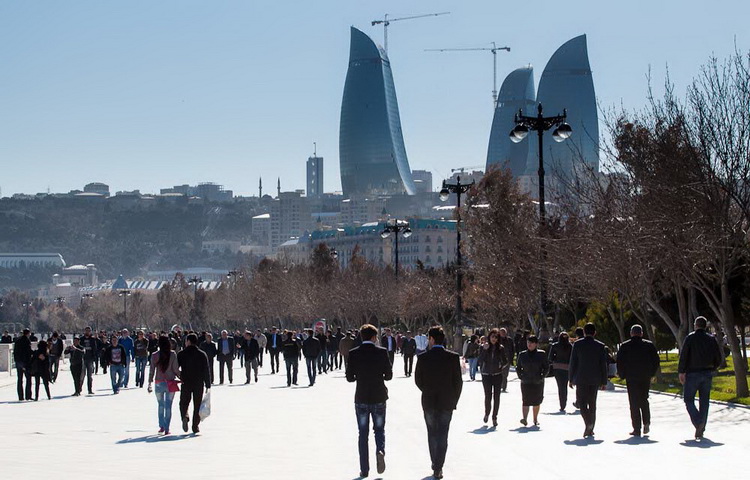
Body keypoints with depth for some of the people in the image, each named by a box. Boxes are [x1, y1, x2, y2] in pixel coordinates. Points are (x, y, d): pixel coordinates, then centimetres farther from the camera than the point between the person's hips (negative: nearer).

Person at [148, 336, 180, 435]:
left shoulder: (155, 355, -4)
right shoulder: (173, 355, -7)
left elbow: (152, 370, -2)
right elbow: (176, 369, -6)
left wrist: (150, 383, 5)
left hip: (159, 383, 1)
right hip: (170, 383, -1)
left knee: (160, 405, 16)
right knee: (168, 406, 4)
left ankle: (161, 426, 12)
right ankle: (167, 429, 1)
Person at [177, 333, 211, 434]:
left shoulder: (181, 354, -2)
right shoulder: (202, 354, -1)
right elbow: (206, 371, -1)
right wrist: (208, 384, 3)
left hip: (185, 383, -1)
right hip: (199, 384, 1)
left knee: (184, 403, 11)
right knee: (197, 405, 8)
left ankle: (185, 416, -19)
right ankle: (195, 426, 6)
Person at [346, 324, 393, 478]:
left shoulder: (353, 354, -6)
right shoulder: (382, 352, -8)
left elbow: (349, 378, -5)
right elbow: (389, 375, -4)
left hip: (361, 398, 1)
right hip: (379, 397, 0)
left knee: (363, 434, 8)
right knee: (379, 430, 15)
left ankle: (364, 469, 8)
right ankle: (380, 451, -15)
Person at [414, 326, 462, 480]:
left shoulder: (422, 358, -10)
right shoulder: (453, 357, -9)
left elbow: (418, 380, -1)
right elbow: (458, 382, -6)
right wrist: (454, 400, 6)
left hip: (429, 402, 0)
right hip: (447, 403, 0)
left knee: (432, 434, 16)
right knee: (442, 435, 4)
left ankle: (435, 464, 20)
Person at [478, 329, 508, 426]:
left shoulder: (501, 348, 2)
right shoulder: (483, 347, -1)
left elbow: (505, 361, 12)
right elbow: (480, 361, -8)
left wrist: (501, 366, -7)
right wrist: (484, 350, -16)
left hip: (498, 375, 1)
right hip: (486, 375, -1)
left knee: (496, 397, 1)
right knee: (488, 396, -6)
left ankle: (494, 417, 10)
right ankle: (487, 413, 20)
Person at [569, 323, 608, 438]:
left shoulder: (577, 344, -3)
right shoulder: (600, 346, 0)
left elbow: (573, 363, -2)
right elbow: (603, 365, 2)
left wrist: (571, 379, 5)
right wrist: (604, 382, 8)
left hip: (581, 379, -2)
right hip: (595, 379, 2)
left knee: (581, 402, 1)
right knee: (592, 403, 11)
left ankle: (588, 423, -22)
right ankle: (590, 429, 12)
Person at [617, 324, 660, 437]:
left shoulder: (625, 346, -3)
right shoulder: (649, 345, 1)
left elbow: (620, 362, -5)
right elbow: (656, 360, 2)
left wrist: (622, 375, 6)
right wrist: (651, 373, 12)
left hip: (631, 378, -2)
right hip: (645, 378, 2)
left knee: (634, 403, 1)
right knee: (644, 400, 19)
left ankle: (637, 429, -3)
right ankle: (646, 422, 4)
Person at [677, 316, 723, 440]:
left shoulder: (690, 338, -6)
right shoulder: (711, 339, 5)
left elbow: (683, 356, -13)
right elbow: (718, 359, 6)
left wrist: (681, 372, -8)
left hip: (692, 374, -4)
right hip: (707, 374, 4)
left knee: (689, 400, 2)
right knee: (704, 401, 9)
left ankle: (698, 423, -20)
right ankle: (701, 430, 8)